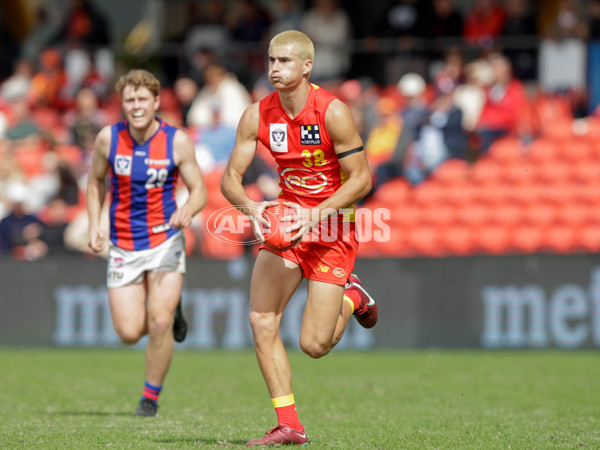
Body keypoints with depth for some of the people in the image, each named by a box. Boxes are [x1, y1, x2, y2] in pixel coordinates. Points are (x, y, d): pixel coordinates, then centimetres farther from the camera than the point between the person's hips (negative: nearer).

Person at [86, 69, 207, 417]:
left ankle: (151, 396, 7)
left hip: (165, 240, -2)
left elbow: (199, 190, -3)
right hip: (123, 246, 2)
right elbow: (96, 181, 12)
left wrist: (188, 210, -25)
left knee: (159, 323, -15)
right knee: (129, 332, -4)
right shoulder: (108, 138, -5)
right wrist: (94, 225, 0)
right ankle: (169, 310, 31)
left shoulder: (177, 141, -10)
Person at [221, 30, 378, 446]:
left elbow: (361, 178, -14)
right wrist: (250, 206, -23)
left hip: (332, 228, -4)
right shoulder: (257, 115, -5)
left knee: (314, 345, -8)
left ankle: (351, 297, 27)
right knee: (261, 320, -13)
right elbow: (230, 179, -1)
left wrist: (317, 214, -26)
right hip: (286, 221, 4)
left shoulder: (333, 112, -17)